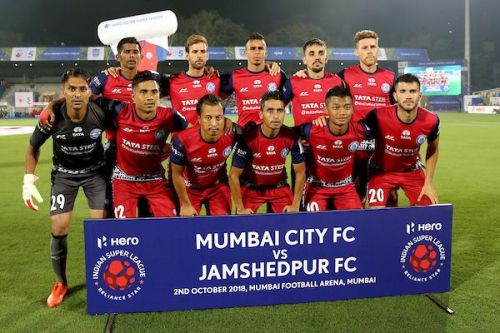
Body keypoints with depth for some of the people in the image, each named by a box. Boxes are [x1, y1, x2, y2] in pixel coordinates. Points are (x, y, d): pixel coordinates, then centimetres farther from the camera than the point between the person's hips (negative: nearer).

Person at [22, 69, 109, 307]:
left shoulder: (100, 114, -24)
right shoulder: (52, 117, -22)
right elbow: (33, 147, -4)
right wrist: (29, 179, -10)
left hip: (94, 171, 0)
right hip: (64, 173, 0)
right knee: (59, 228, -5)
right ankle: (60, 283, 17)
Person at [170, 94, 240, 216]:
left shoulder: (232, 134, -26)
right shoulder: (183, 140, -30)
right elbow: (177, 174, -14)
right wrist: (186, 205, -7)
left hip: (219, 186, 1)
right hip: (190, 188, -1)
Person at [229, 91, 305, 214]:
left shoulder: (291, 136, -18)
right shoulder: (248, 137, -25)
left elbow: (300, 172, -5)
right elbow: (234, 175, -16)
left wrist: (295, 205, -8)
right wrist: (241, 208, -14)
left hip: (280, 187, 2)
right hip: (250, 188, -2)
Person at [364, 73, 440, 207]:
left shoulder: (431, 120, -19)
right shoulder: (378, 116, -28)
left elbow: (433, 149, 2)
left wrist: (428, 183, 0)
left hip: (412, 170, 3)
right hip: (381, 171, -2)